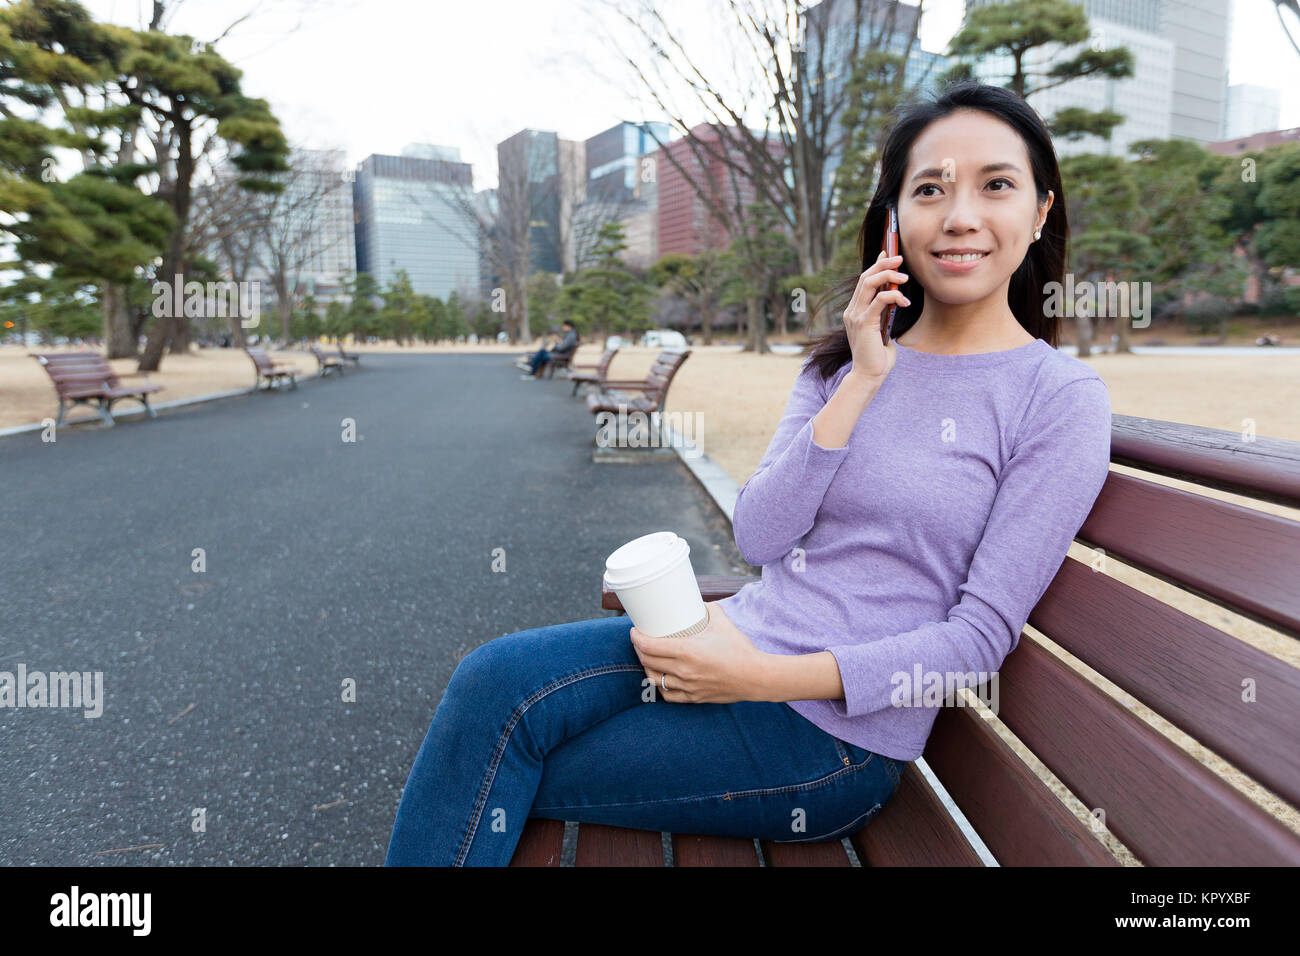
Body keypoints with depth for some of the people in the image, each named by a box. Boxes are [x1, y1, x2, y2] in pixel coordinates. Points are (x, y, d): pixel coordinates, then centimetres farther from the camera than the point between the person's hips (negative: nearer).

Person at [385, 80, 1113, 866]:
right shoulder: (841, 362, 8)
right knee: (495, 679, -17)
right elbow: (759, 538, -3)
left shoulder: (1060, 395, -7)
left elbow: (980, 638, -12)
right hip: (739, 639, 5)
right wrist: (864, 381, -10)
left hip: (837, 730, -4)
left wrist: (766, 678, -19)